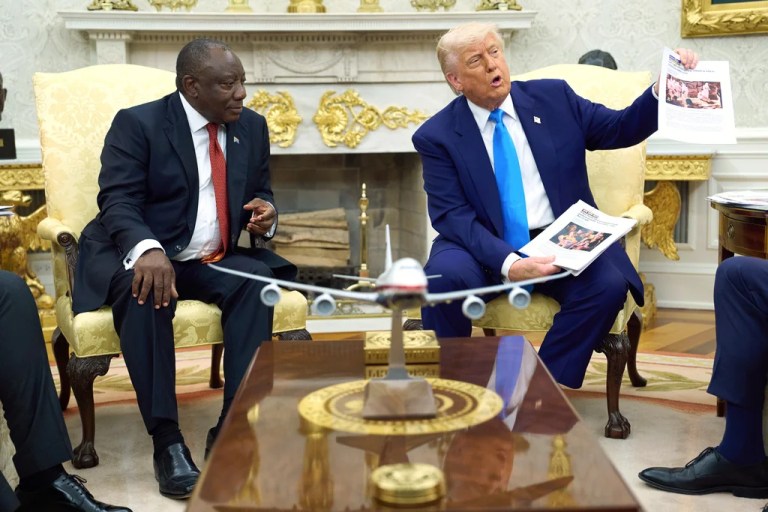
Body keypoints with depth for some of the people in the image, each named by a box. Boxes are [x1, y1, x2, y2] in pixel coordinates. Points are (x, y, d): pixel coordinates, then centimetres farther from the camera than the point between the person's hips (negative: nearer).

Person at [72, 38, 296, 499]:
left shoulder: (253, 127, 8)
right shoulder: (138, 123, -8)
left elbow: (261, 194, 19)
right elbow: (117, 202, -17)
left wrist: (266, 213, -8)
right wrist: (148, 249, -39)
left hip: (213, 262, 4)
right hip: (140, 257, -4)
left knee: (257, 279, -27)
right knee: (144, 290, -37)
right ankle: (166, 440, -30)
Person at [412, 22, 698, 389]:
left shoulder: (553, 97, 7)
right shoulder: (437, 136, -2)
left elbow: (621, 129, 11)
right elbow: (452, 216, -11)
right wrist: (508, 262, -27)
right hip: (486, 249, -2)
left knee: (609, 285, -27)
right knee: (445, 277, -33)